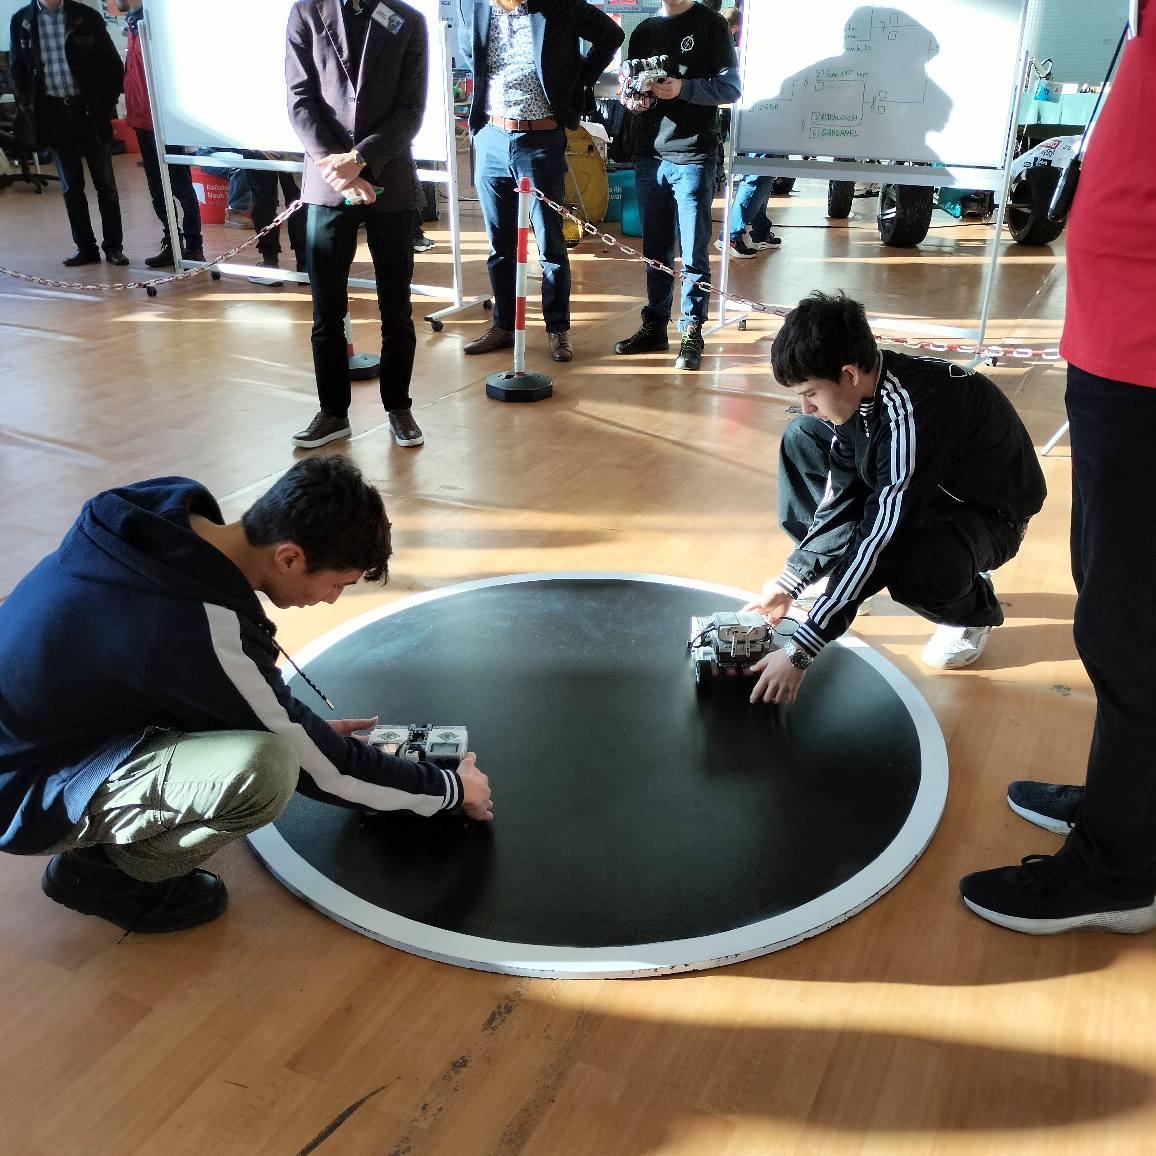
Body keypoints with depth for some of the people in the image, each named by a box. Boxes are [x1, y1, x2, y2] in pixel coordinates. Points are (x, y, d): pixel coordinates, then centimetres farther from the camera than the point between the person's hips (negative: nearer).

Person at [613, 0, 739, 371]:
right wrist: (633, 100, -3)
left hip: (693, 158, -5)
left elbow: (731, 88, -6)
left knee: (694, 252, -3)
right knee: (654, 249, 10)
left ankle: (692, 333, 4)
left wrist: (682, 88, -19)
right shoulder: (644, 30, 16)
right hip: (649, 156, 5)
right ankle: (655, 327, 19)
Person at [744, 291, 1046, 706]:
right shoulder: (859, 389, -15)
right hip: (917, 489, 7)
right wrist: (789, 582, -10)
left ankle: (973, 607, -3)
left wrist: (799, 651, -38)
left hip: (987, 513, -7)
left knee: (914, 569, -39)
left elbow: (878, 536, -38)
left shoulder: (912, 412, -38)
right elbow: (839, 496, -4)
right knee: (802, 440, -4)